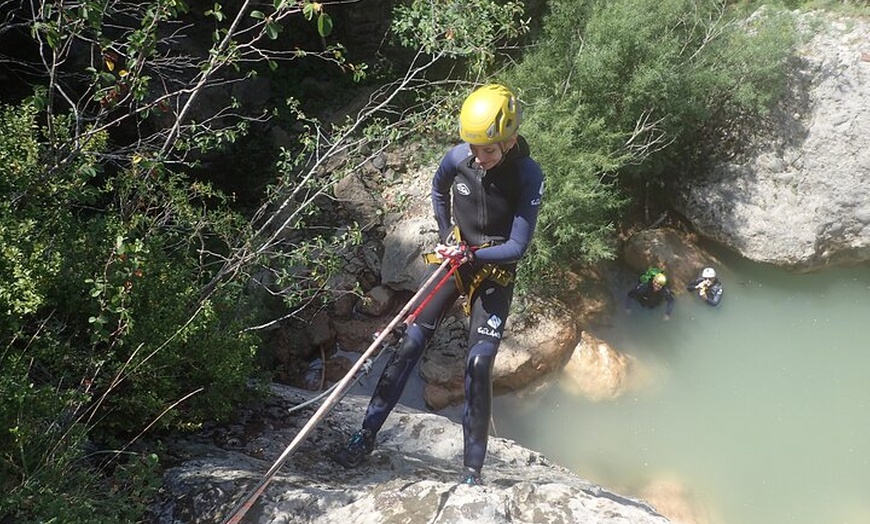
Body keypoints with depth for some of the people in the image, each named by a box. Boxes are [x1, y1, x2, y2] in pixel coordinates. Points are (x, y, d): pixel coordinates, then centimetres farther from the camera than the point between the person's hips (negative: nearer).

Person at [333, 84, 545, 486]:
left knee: (478, 367, -10)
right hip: (453, 260, 3)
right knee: (410, 346, -2)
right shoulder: (457, 158, -12)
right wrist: (446, 237, 7)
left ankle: (473, 469, 2)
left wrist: (471, 255, -29)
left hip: (496, 274, -3)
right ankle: (366, 436, 8)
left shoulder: (529, 177, -21)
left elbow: (517, 247, -19)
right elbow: (438, 192, 12)